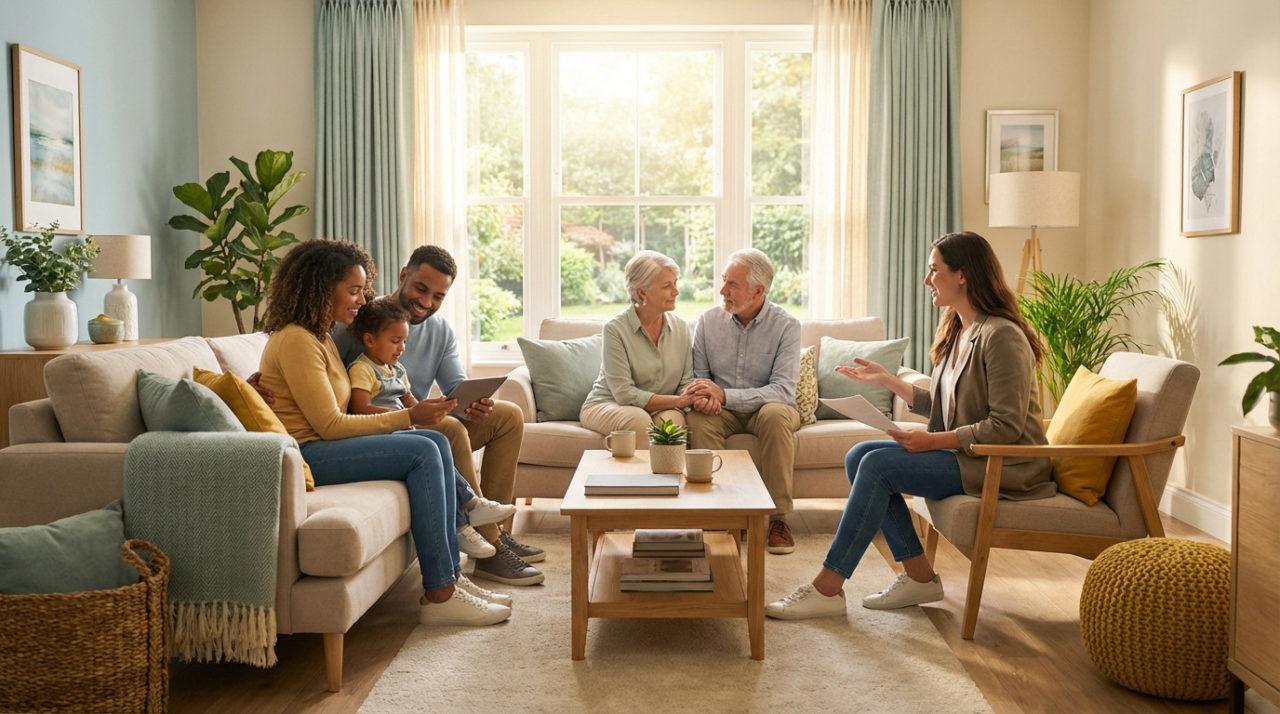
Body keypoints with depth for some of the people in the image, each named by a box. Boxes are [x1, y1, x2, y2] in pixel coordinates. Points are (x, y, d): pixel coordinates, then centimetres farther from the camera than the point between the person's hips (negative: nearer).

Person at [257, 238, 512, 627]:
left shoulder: (320, 336, 18)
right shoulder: (295, 341, -14)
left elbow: (342, 411, 12)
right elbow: (329, 425, -18)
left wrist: (409, 412, -2)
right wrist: (408, 417, -15)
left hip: (323, 445, 10)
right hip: (301, 453, -10)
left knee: (437, 443, -4)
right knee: (422, 453, -21)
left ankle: (449, 576, -6)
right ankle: (438, 596, -19)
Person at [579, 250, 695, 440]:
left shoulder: (680, 328, 4)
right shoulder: (615, 329, -13)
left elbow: (686, 382, 5)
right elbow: (625, 394, -17)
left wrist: (695, 397, -20)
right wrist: (678, 401, -20)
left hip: (659, 409, 4)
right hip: (606, 405, -4)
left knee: (672, 419, -31)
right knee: (639, 419, -36)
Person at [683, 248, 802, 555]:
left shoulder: (786, 326, -12)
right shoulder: (709, 320, -1)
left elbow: (783, 391, -21)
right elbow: (698, 375, 6)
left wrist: (724, 395, -32)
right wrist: (702, 396, -20)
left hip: (766, 408, -2)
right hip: (724, 412, 2)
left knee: (775, 414, -37)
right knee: (698, 417, -31)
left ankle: (778, 517, -27)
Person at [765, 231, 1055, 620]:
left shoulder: (1001, 336, -17)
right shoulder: (957, 330, 12)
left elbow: (1006, 427, -21)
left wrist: (934, 441, -21)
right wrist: (888, 380, 11)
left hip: (1005, 466, -10)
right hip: (965, 453, 10)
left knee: (878, 464, -22)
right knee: (858, 456, -5)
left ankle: (827, 588, -16)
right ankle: (919, 577, -1)